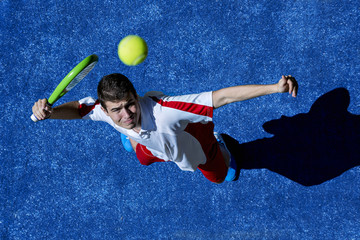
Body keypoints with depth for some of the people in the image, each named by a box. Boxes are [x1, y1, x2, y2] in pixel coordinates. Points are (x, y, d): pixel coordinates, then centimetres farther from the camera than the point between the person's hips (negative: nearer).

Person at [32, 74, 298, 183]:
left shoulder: (164, 110, -54)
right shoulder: (104, 111, -38)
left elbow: (222, 96, -56)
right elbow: (78, 108, -16)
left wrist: (275, 88, -62)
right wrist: (49, 111, -39)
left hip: (195, 143, -3)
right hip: (153, 146, 3)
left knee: (220, 177, 29)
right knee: (143, 157, 38)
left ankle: (218, 143, 57)